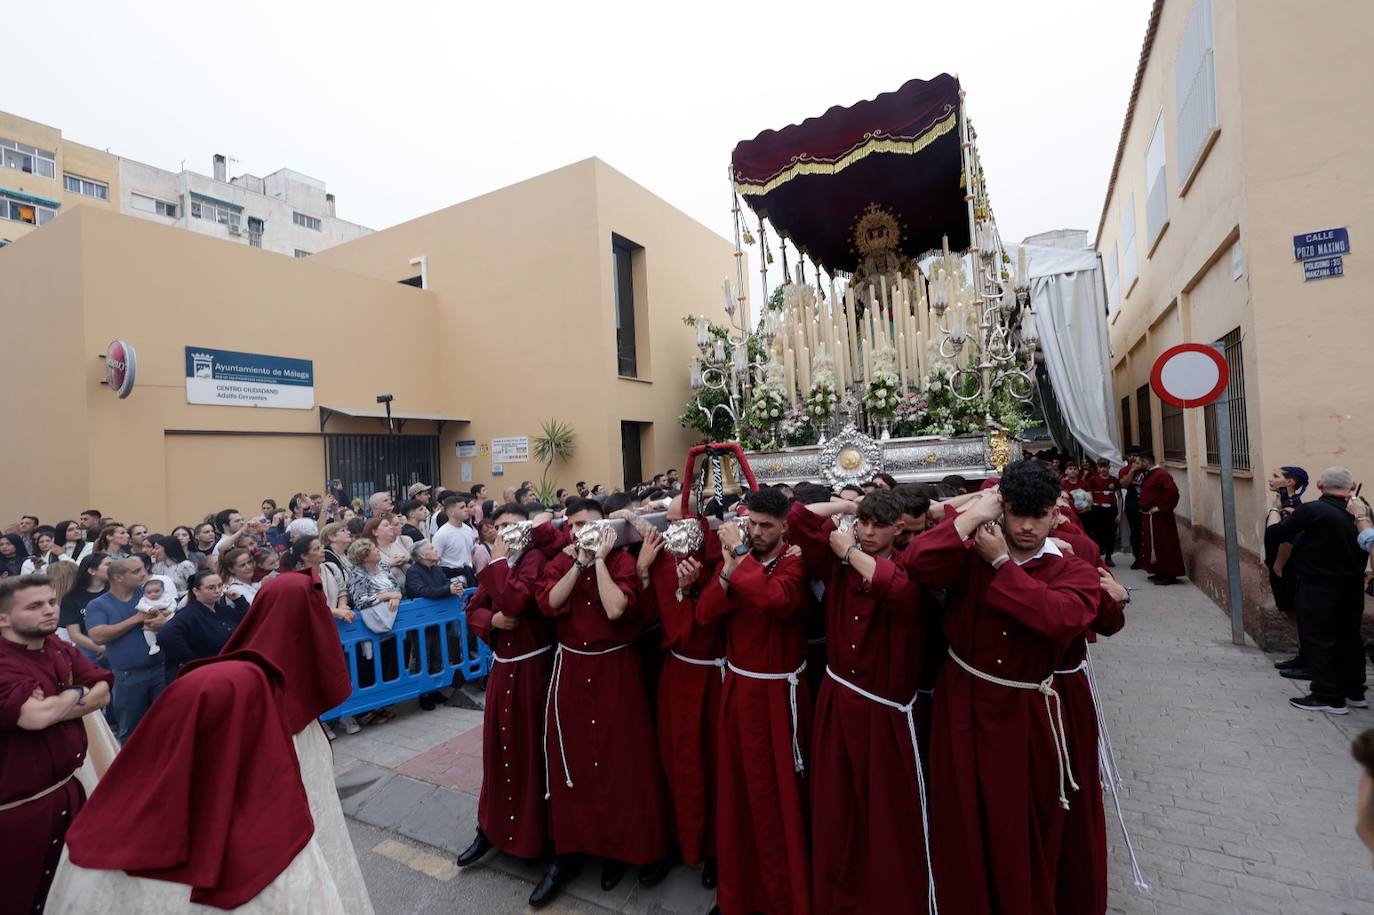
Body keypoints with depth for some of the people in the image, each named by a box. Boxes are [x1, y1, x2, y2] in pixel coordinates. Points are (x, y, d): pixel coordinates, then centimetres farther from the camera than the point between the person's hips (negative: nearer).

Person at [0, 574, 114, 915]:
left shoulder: (61, 650, 4)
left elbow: (102, 693, -1)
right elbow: (34, 717, -30)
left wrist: (52, 707, -16)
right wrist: (77, 693, -12)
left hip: (69, 787, 7)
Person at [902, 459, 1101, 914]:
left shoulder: (1075, 571, -5)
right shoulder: (971, 553, -5)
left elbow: (1060, 618, -27)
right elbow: (916, 564, -24)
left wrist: (1002, 563, -22)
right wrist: (972, 514, -22)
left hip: (1025, 715, 0)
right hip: (962, 706, 0)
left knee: (1026, 830, 17)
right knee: (963, 824, 16)